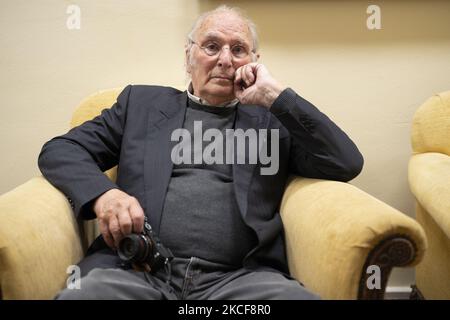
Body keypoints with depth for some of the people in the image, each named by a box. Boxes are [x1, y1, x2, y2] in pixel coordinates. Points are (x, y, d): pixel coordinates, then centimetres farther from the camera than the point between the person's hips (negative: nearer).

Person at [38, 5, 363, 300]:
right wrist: (101, 194, -9)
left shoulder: (272, 118, 15)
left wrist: (277, 95, 0)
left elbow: (348, 164, 4)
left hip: (241, 277, 1)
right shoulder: (143, 102, 17)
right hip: (137, 271, 0)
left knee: (297, 295, -29)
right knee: (81, 293, -30)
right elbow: (59, 150, 13)